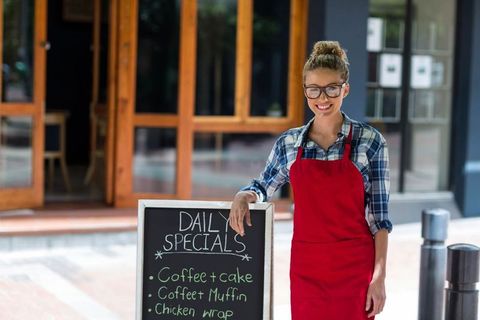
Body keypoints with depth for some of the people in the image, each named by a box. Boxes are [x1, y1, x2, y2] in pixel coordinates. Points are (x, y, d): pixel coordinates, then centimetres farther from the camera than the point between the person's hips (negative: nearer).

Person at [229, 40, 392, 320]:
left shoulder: (370, 141, -5)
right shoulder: (288, 143, 3)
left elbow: (379, 216, -5)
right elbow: (265, 187, 19)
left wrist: (379, 275, -9)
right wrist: (245, 196, -4)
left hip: (354, 267, -2)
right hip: (306, 267, 3)